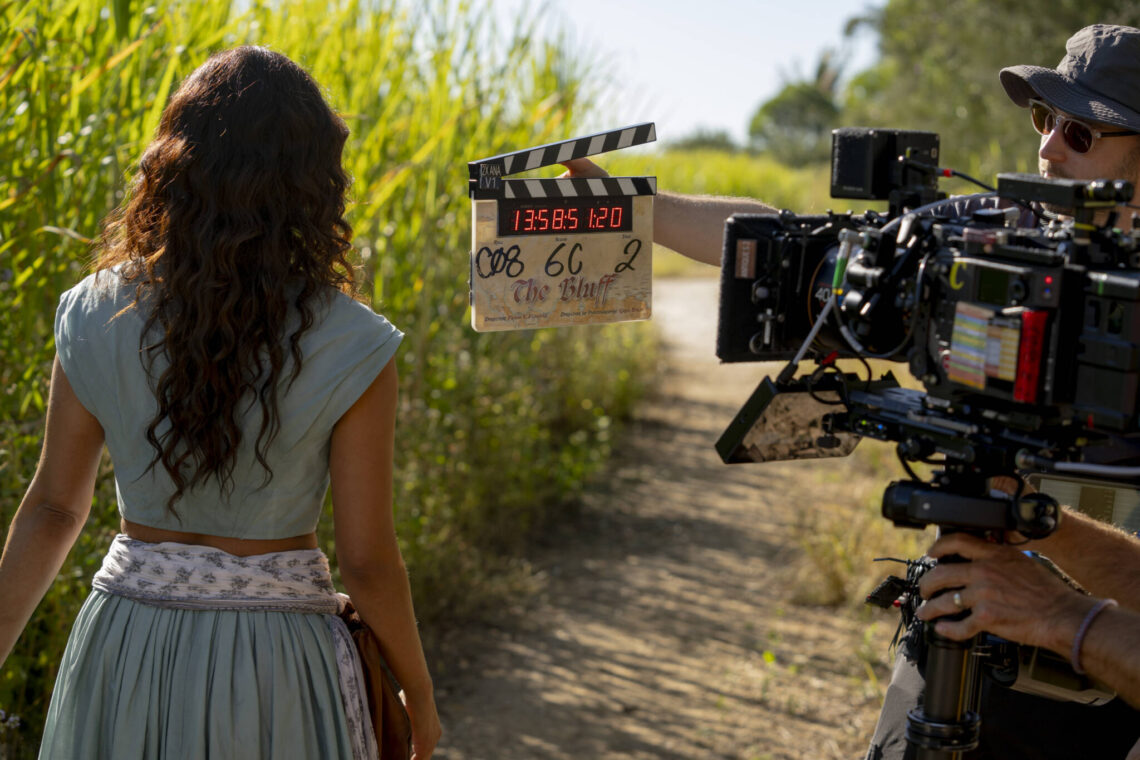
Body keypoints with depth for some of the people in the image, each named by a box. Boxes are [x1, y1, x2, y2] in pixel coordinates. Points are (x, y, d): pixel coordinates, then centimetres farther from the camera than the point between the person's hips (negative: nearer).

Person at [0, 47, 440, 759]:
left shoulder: (96, 318, -6)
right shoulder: (350, 346, -15)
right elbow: (367, 560, -11)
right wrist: (419, 692, 4)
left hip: (124, 646, 2)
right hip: (276, 659, -2)